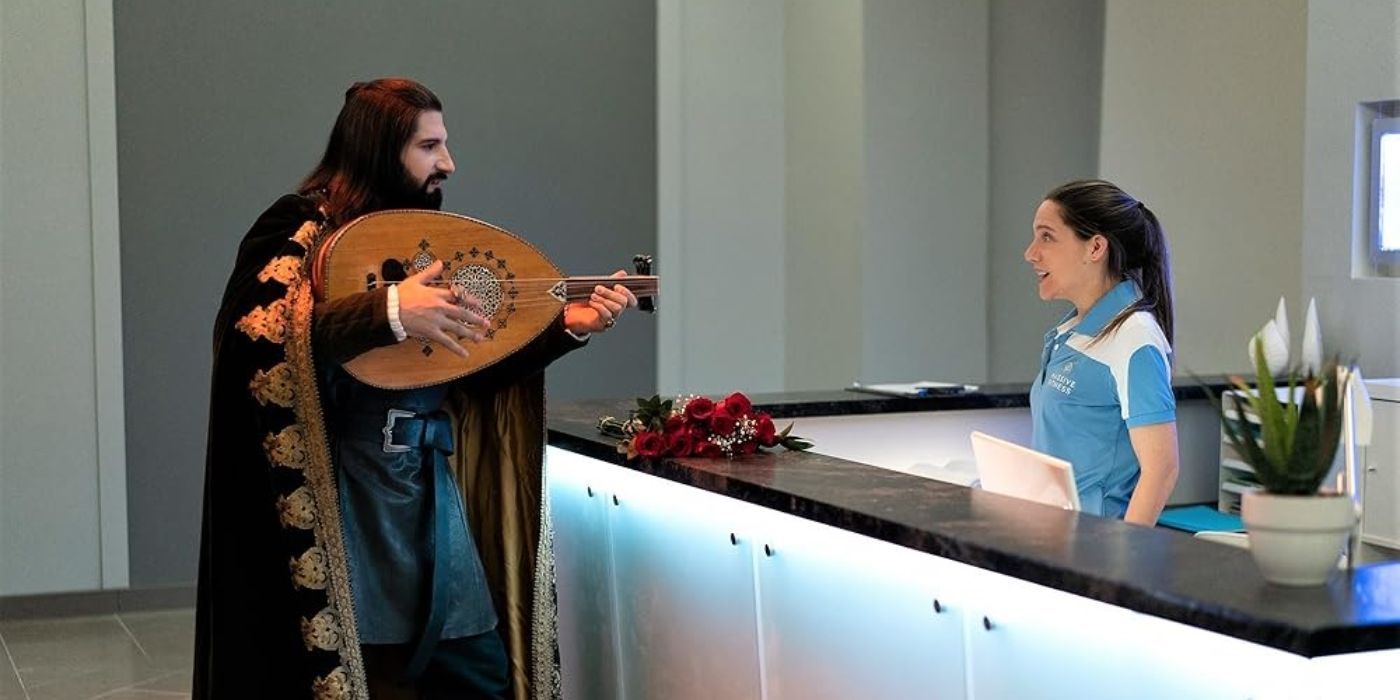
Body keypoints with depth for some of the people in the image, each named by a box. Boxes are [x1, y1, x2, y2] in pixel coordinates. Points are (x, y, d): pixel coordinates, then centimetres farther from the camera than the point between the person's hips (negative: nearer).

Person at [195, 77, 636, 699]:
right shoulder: (300, 228, -9)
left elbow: (470, 374, 14)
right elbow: (252, 335, -26)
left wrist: (567, 327, 3)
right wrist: (388, 313, -33)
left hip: (431, 496, 7)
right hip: (343, 507, -7)